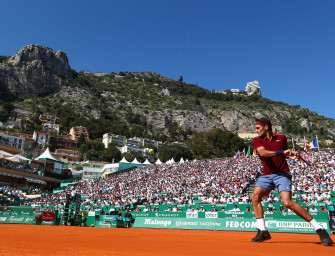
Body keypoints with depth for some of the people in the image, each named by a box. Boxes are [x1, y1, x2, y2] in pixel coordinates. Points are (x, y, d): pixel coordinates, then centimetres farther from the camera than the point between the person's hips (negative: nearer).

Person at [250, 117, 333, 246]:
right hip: (267, 175, 2)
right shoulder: (257, 140, 1)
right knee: (255, 196, -19)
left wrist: (290, 155, 3)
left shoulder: (282, 138, 6)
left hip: (282, 174, -2)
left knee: (287, 202, -21)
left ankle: (319, 229, -10)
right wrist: (281, 152, -31)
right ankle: (262, 231, -9)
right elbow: (262, 152, -21)